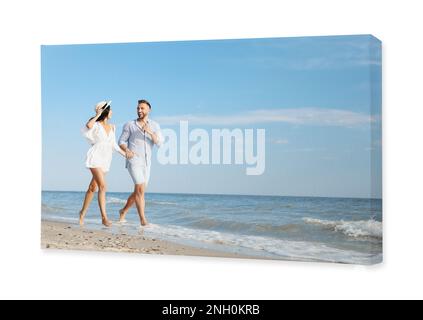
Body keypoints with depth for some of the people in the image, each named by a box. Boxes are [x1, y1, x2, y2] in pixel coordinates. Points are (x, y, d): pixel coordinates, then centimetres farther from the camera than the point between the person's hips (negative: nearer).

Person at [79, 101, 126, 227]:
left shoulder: (111, 127, 14)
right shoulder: (96, 125, -5)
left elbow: (113, 145, 19)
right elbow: (88, 126, -29)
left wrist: (126, 154, 16)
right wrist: (97, 115, -16)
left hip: (105, 160, 7)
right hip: (95, 158, -6)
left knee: (93, 188, 13)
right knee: (103, 186, -18)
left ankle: (83, 212, 29)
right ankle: (104, 217, -18)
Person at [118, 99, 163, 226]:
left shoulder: (154, 126, 7)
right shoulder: (129, 125, 0)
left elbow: (159, 143, -6)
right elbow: (122, 142, 0)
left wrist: (150, 132, -23)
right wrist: (126, 150, -22)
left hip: (146, 163, 5)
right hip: (133, 161, -5)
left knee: (138, 191, 12)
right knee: (140, 189, -19)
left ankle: (124, 211, 35)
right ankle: (143, 219, -17)